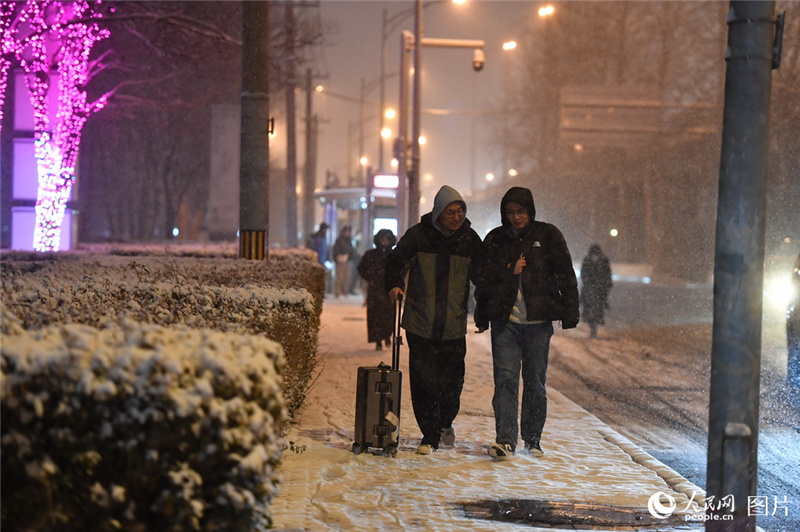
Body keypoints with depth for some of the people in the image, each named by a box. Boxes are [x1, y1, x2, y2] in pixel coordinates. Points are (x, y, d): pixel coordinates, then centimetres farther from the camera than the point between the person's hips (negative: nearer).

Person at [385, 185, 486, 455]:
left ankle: (445, 424, 36)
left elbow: (482, 277, 10)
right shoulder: (419, 235, -3)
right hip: (420, 322, -2)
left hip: (454, 325, 2)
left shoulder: (470, 239, 4)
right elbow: (395, 261, 5)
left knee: (452, 381, 8)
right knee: (423, 381, -4)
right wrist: (394, 284, -15)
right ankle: (430, 436, 8)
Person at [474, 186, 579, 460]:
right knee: (505, 379, -7)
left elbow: (566, 276, 3)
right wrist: (509, 271, -4)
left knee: (535, 382, 5)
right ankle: (505, 439, -8)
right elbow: (483, 277, 12)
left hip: (538, 321, -1)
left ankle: (532, 438, 17)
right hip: (504, 321, 1)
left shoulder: (548, 235, 4)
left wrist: (570, 312, -2)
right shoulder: (495, 239, 10)